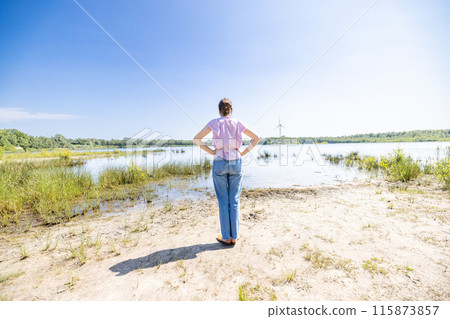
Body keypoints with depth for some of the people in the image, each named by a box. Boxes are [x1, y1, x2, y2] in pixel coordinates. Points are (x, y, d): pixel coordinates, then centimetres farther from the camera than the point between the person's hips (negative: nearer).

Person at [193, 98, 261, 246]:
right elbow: (256, 138, 5)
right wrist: (243, 152, 5)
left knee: (223, 201, 6)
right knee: (234, 201, 8)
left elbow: (196, 139, -6)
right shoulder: (238, 123, 4)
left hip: (219, 163, -2)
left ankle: (226, 237, 14)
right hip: (236, 163, 2)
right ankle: (234, 236, 15)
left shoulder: (214, 123, -1)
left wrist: (211, 151, -2)